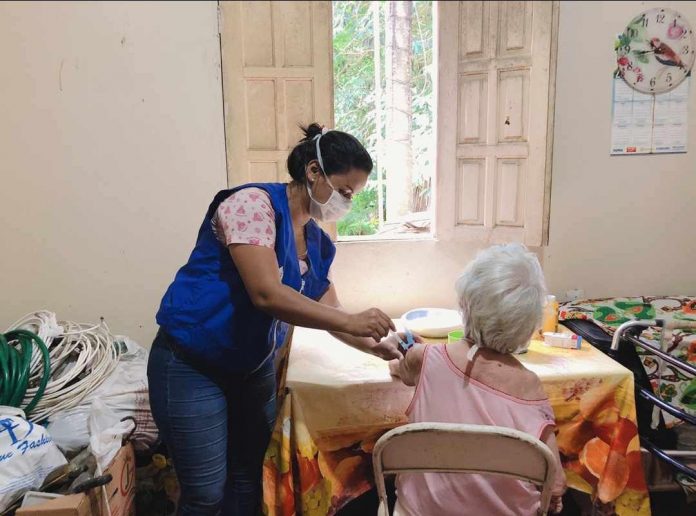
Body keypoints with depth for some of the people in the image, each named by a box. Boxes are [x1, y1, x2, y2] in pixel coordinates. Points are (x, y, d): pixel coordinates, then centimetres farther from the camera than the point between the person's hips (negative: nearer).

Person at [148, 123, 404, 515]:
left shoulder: (318, 242, 4)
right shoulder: (254, 203, -21)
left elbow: (328, 312, 7)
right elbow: (266, 294, -30)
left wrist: (376, 346, -8)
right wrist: (351, 321, -27)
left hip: (255, 367, 8)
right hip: (191, 366, -7)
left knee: (249, 479, 16)